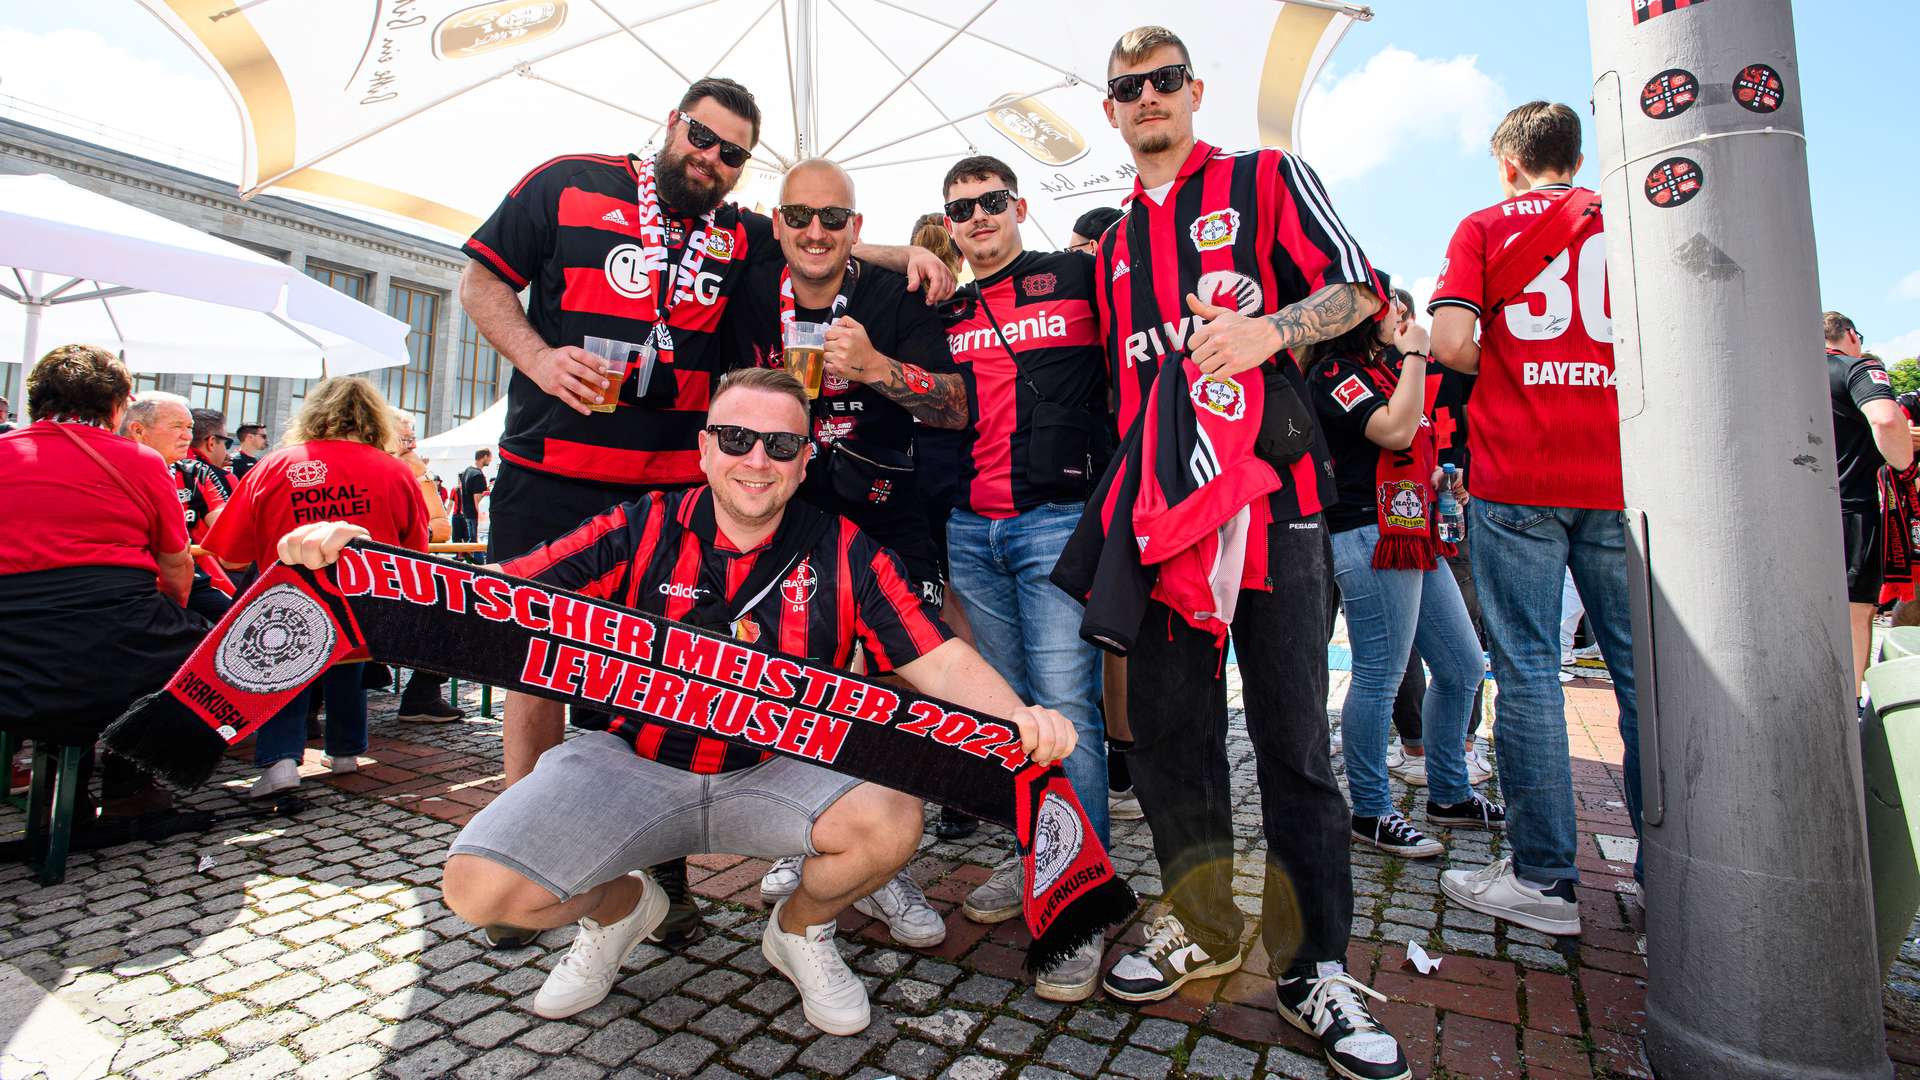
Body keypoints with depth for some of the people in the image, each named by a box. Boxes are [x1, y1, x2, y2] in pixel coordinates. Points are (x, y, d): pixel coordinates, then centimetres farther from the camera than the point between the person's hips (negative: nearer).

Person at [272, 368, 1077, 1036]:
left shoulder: (845, 553, -6)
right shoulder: (641, 531, -4)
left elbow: (937, 658, -13)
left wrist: (1017, 718, -32)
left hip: (777, 770, 0)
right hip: (631, 764, 1)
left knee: (891, 822, -27)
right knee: (477, 884, -15)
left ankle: (800, 930, 10)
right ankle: (617, 908, 21)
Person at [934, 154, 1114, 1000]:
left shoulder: (1078, 278, 7)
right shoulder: (944, 314, 19)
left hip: (1057, 519, -5)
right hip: (970, 529, 5)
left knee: (1065, 708, -8)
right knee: (1005, 703, 10)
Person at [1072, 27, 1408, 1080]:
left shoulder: (1267, 179, 12)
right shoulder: (1115, 246, 23)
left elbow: (1357, 288, 4)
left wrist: (1270, 331, -15)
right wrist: (1123, 497, 15)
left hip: (1273, 491, -4)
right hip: (1161, 507, 4)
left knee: (1293, 736, -1)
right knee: (1166, 723, 5)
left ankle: (1315, 965, 14)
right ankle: (1202, 924, 24)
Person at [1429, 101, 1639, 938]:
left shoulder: (1485, 225, 7)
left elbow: (1450, 341, -8)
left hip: (1516, 474, -3)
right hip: (1617, 473, 3)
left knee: (1527, 670, -1)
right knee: (1644, 667, 8)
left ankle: (1543, 878, 5)